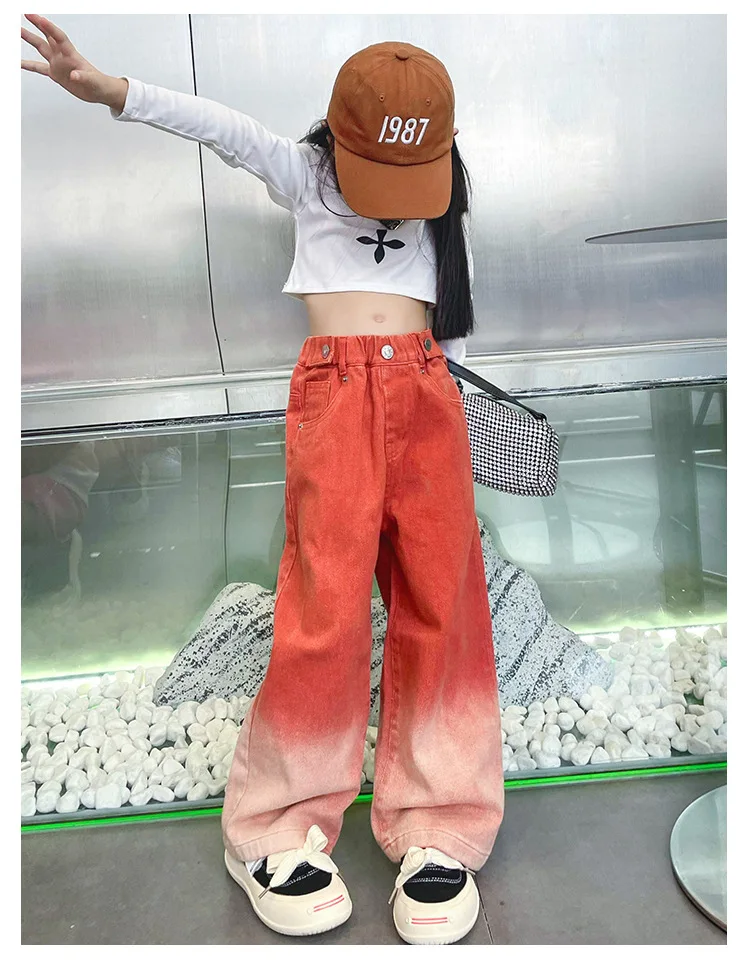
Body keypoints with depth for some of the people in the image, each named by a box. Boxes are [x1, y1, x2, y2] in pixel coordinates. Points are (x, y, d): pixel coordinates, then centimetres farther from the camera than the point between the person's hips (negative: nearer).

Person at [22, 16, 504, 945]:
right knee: (328, 605, -10)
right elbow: (230, 132, -3)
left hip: (427, 394, 3)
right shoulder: (305, 178, 13)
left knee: (440, 604, -3)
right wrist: (112, 90, -16)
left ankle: (434, 826, 9)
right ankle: (277, 827, 7)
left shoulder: (440, 205, 20)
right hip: (335, 391, -3)